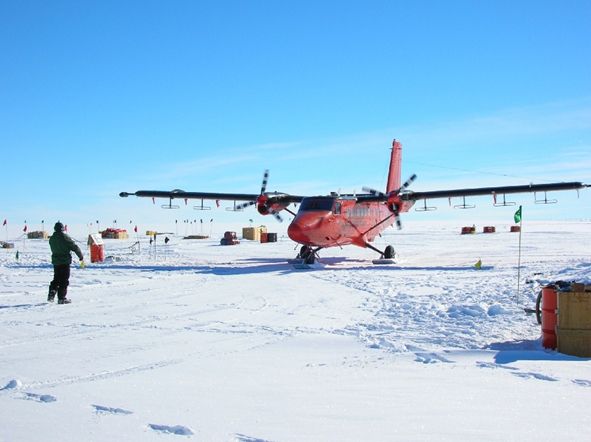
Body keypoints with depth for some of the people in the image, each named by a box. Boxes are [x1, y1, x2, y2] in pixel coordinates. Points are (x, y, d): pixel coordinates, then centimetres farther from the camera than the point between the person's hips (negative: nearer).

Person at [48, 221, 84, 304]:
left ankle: (51, 295, 11)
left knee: (56, 279, 19)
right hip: (65, 262, -6)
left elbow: (53, 250, 15)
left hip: (55, 261, 6)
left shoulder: (51, 239, 7)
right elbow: (75, 247, -13)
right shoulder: (65, 237, -13)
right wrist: (81, 258, -5)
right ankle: (61, 298, 0)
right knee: (64, 280, -1)